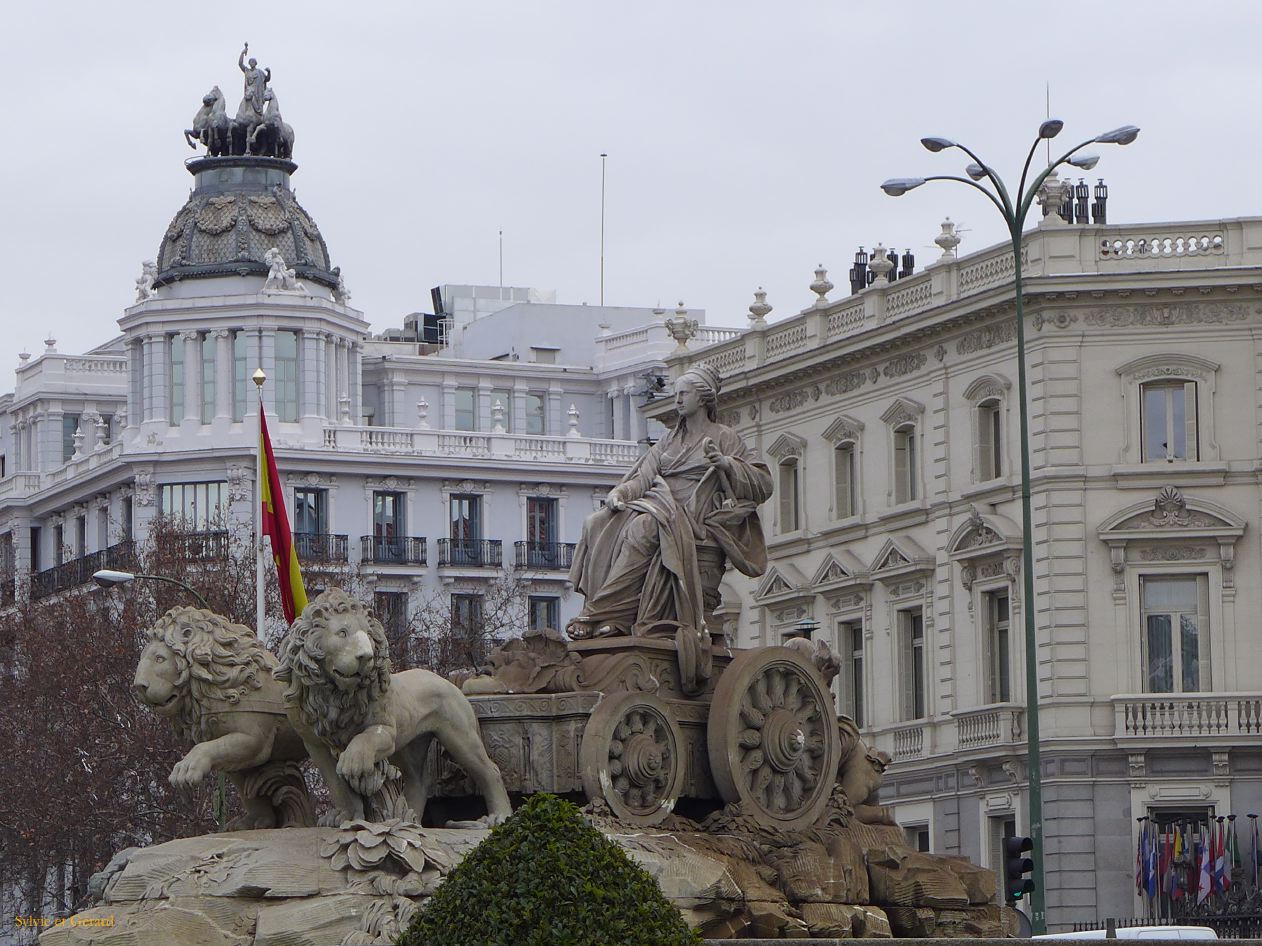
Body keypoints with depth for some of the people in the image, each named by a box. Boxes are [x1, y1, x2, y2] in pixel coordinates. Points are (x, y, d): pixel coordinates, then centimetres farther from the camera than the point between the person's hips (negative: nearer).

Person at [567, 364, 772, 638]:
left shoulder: (724, 438, 10)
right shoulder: (670, 440, 27)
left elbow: (764, 484, 2)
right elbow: (645, 477, 14)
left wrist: (726, 464, -13)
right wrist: (619, 493, -6)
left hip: (695, 521, -6)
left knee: (644, 527, -36)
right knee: (597, 525, -19)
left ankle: (602, 613, -38)